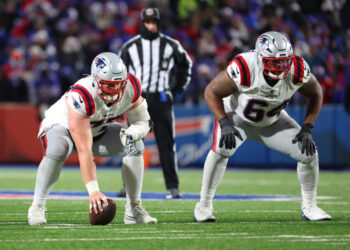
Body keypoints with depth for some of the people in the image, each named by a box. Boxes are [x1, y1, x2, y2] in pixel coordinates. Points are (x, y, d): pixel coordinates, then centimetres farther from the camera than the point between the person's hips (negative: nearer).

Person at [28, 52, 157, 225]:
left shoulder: (131, 87, -25)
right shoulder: (81, 98, -42)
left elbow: (142, 122, -10)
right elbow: (84, 151, -43)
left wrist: (130, 134, -35)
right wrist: (93, 190, -47)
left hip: (98, 130, 6)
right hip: (63, 126, -6)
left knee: (135, 146, -15)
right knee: (56, 151, -38)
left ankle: (134, 209, -5)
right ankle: (37, 207, -21)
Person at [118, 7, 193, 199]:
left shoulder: (170, 45, 3)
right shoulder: (131, 46, 3)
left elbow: (185, 63, 19)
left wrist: (179, 87, 14)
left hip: (162, 100, 0)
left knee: (167, 144, -3)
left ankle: (173, 187, -2)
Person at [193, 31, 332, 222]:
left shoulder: (297, 71, -26)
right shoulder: (244, 69, -37)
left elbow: (315, 94, -4)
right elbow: (212, 92, -22)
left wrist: (307, 129, -13)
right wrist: (224, 124, -31)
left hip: (272, 121, 4)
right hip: (237, 117, -3)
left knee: (309, 153, -10)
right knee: (221, 150, -32)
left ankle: (309, 207, 11)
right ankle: (204, 205, -15)